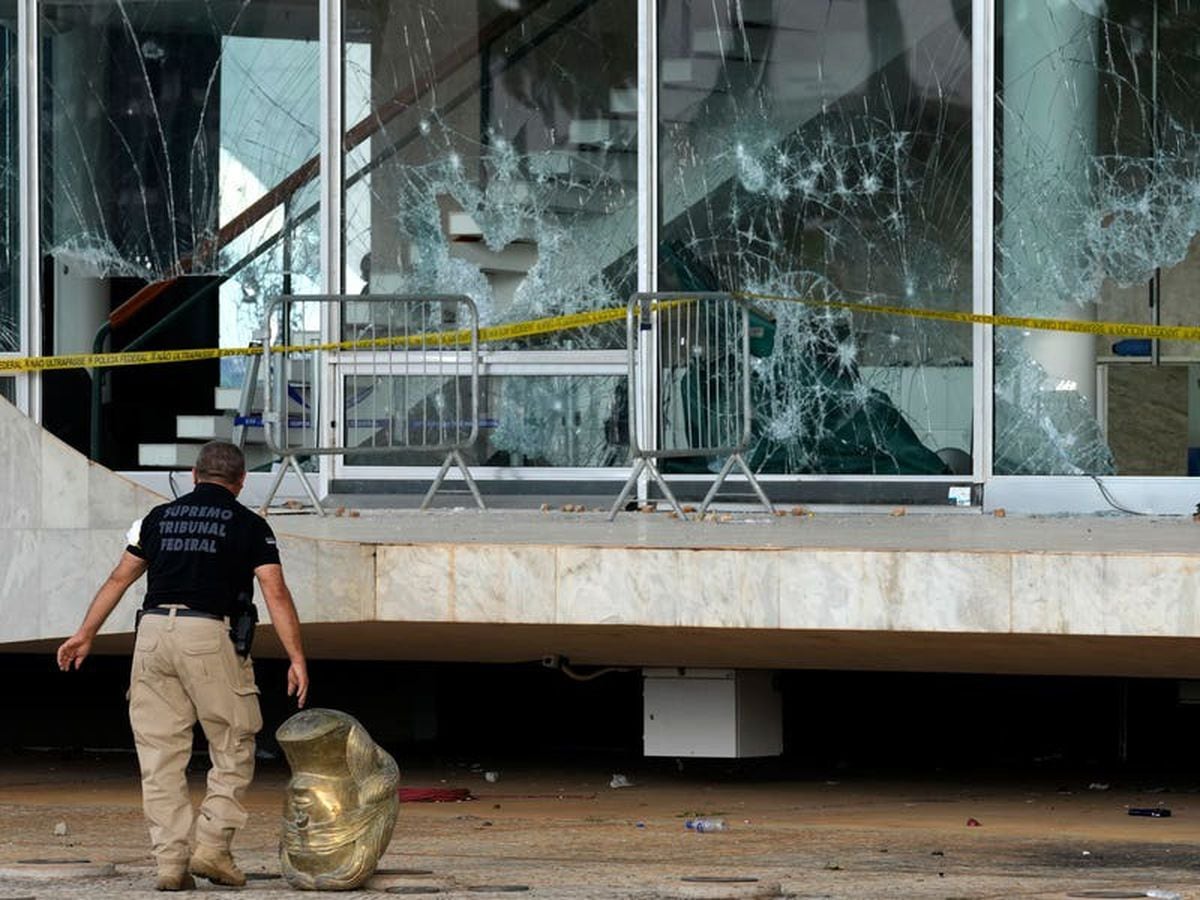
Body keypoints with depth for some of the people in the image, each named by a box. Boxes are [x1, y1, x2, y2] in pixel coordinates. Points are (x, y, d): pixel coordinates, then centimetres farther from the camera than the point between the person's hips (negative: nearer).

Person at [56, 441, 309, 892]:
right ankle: (212, 846, -1)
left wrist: (85, 634, 27)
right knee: (233, 746, 9)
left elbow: (120, 578, 20)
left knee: (160, 754, 5)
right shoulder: (249, 525, 4)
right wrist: (296, 658, -6)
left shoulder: (161, 516, 16)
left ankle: (171, 860, 1)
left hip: (154, 631, 4)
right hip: (210, 635, -4)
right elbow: (276, 594, -4)